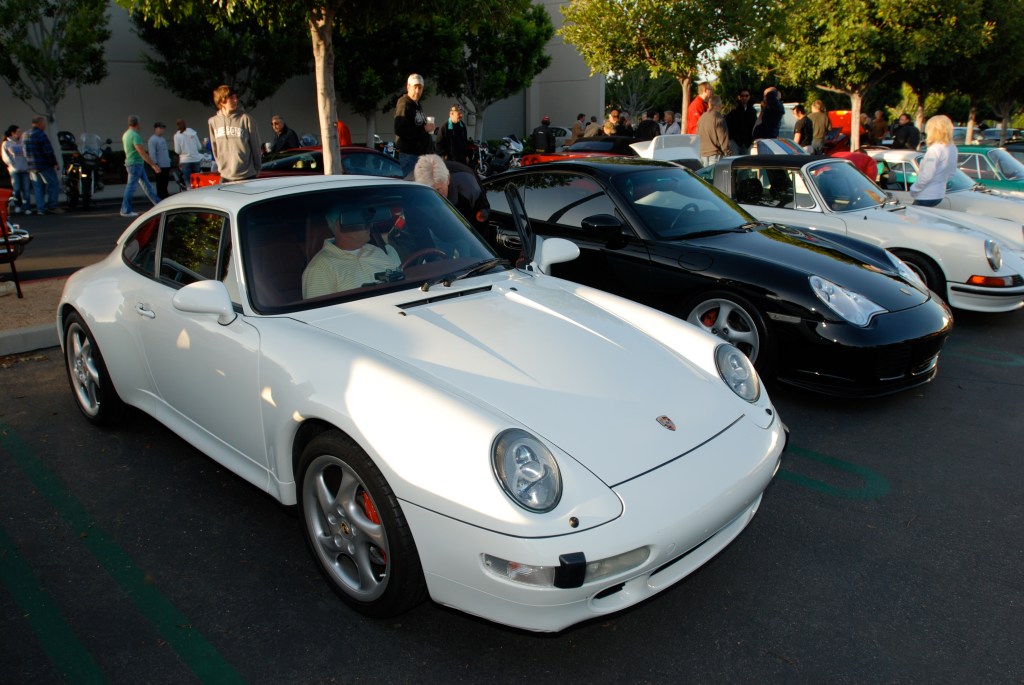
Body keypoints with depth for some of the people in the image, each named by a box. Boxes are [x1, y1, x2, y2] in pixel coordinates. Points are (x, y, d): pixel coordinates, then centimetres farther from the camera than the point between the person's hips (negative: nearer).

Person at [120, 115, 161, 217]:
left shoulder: (126, 134, 12)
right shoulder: (135, 135, -19)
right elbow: (142, 153, -22)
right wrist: (153, 164, -19)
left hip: (136, 163, 10)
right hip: (135, 164, -10)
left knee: (146, 184, 14)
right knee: (131, 186, -7)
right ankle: (126, 210, -4)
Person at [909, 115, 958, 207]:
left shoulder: (934, 149, -19)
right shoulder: (953, 149, 7)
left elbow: (926, 176, -21)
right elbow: (952, 172, 16)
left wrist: (913, 189, -10)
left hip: (926, 196, -9)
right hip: (939, 194, 9)